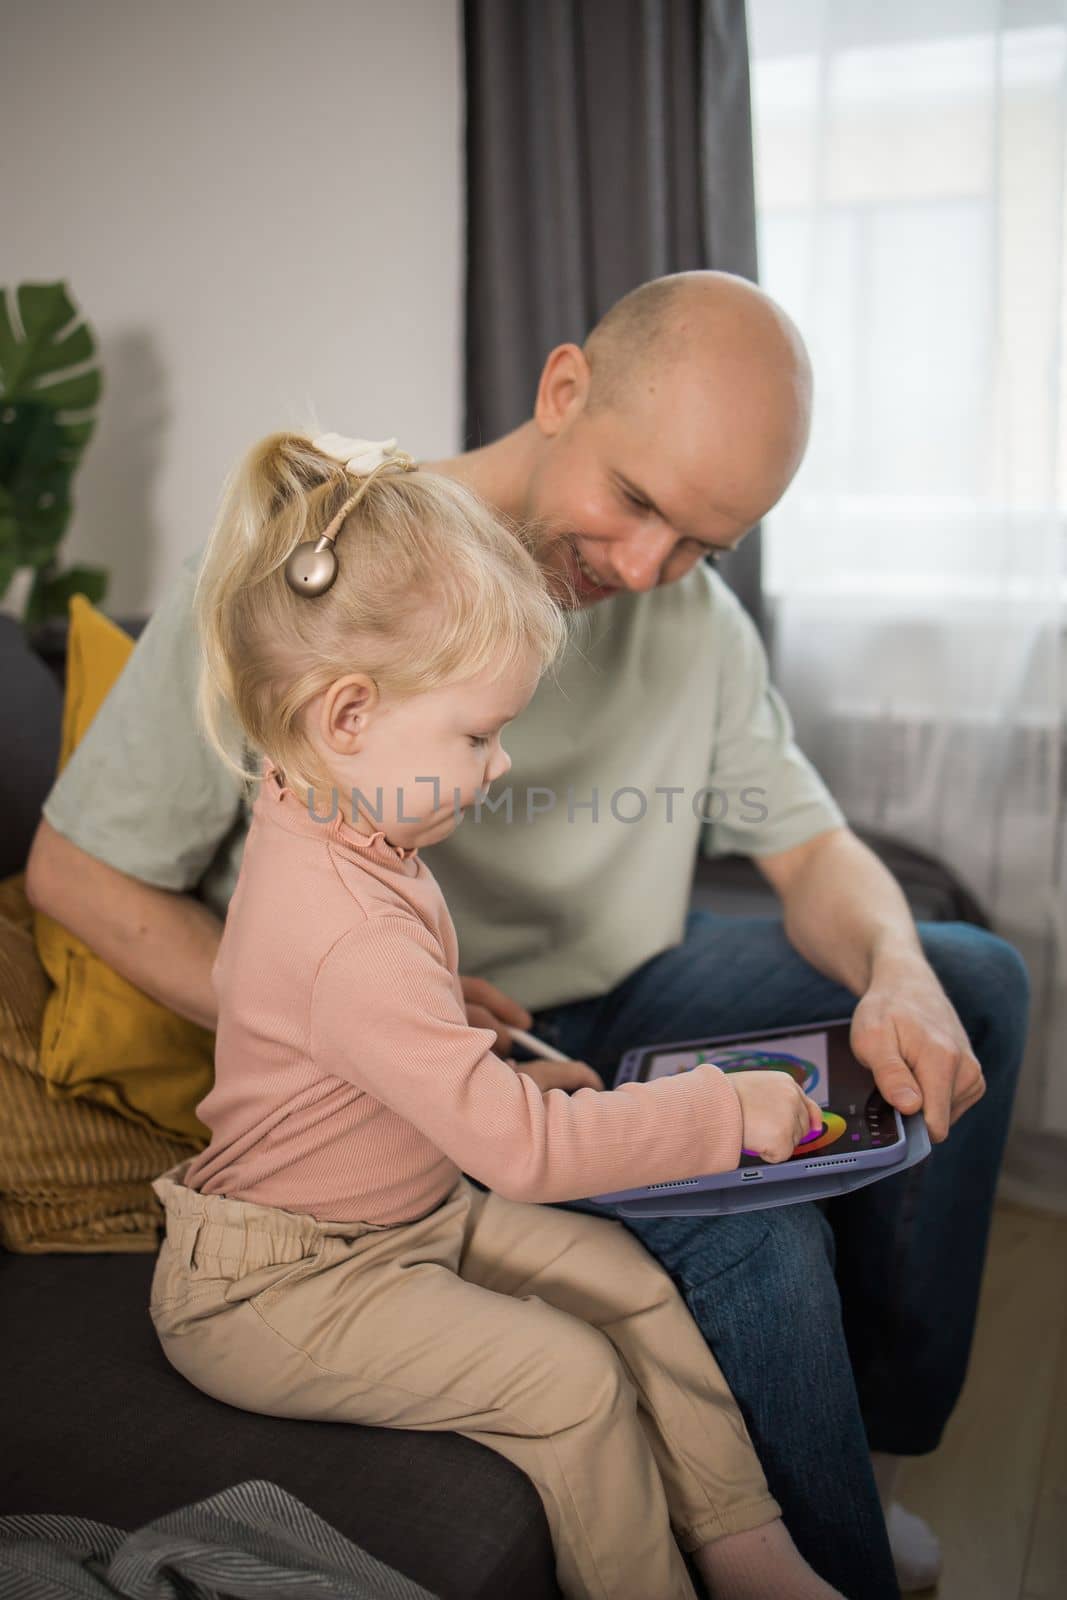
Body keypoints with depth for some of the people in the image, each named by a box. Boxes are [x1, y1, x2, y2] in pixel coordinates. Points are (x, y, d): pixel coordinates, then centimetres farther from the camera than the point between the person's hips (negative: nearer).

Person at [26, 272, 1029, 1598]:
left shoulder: (695, 617, -1)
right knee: (751, 1226, -28)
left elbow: (812, 851, 6)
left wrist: (895, 977, -19)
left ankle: (870, 1441, 14)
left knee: (971, 979, 4)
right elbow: (75, 871, -13)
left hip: (618, 997, 7)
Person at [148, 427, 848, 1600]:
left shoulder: (339, 839, -1)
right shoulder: (350, 934, -35)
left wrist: (508, 1079, 4)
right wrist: (726, 1112, -25)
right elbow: (522, 1149, -33)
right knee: (569, 1377, -17)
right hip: (273, 1288, -9)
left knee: (625, 1279, 6)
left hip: (408, 1209, 10)